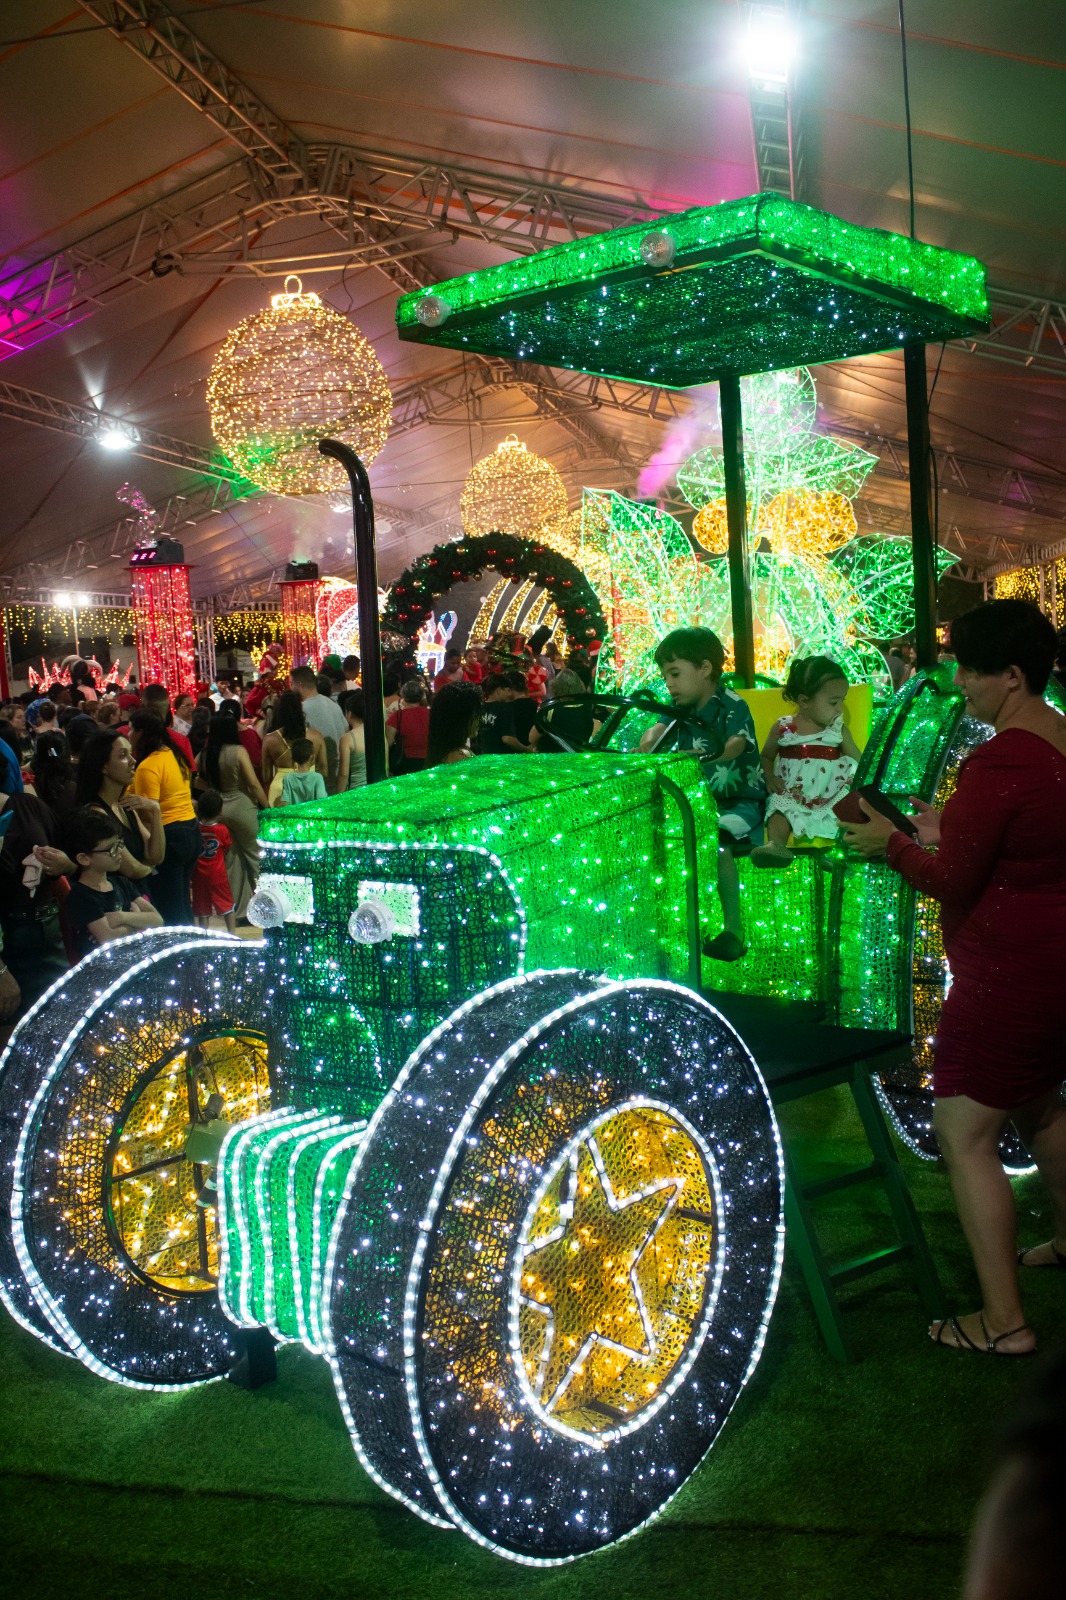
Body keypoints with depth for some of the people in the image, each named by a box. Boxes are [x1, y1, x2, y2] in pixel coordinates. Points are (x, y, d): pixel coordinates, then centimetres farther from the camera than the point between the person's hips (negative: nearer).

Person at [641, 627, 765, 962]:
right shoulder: (681, 707, 9)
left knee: (716, 838, -35)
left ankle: (734, 929, -26)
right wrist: (648, 744, -34)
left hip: (740, 800, -7)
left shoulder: (732, 706, -13)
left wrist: (702, 755, -52)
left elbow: (734, 745, -33)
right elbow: (658, 727, -10)